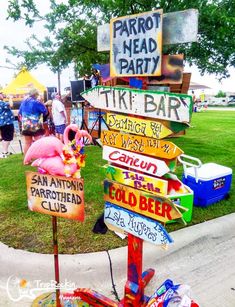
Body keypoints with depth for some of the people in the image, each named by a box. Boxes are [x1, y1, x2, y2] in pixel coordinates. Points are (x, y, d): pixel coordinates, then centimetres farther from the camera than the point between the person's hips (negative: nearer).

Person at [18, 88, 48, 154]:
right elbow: (45, 111, -8)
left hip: (25, 125, 7)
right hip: (36, 125, -7)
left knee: (27, 143, 12)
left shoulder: (23, 102, 11)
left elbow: (20, 113, 18)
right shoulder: (36, 102, -12)